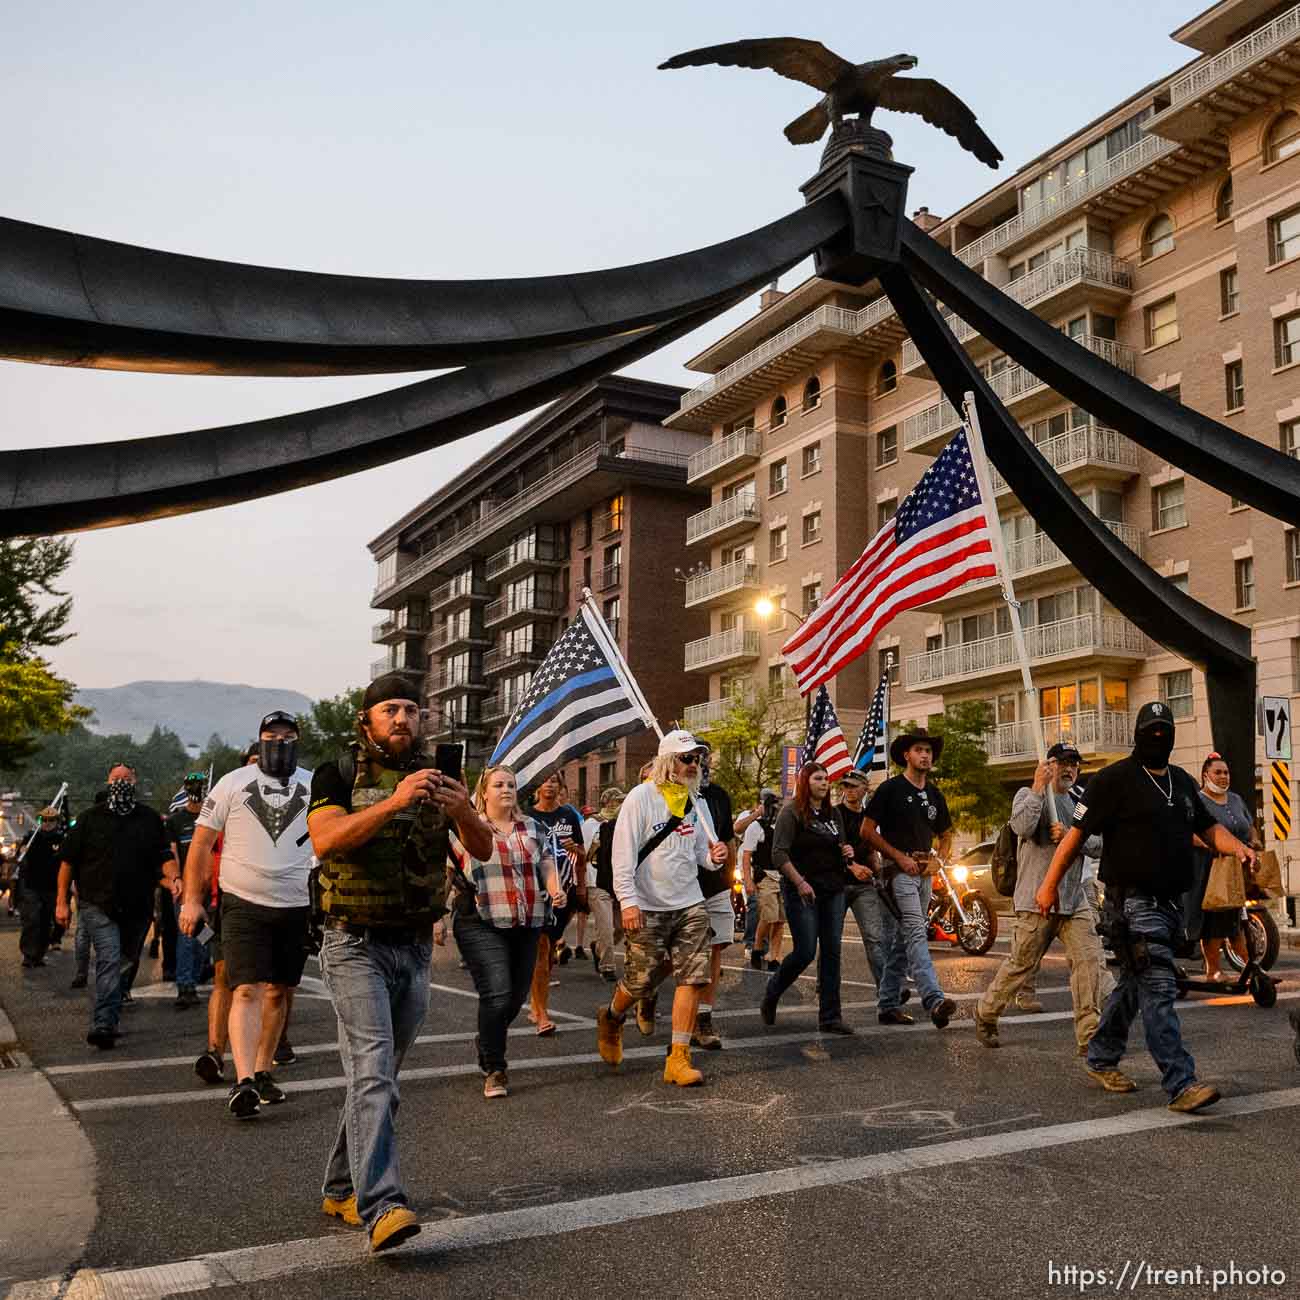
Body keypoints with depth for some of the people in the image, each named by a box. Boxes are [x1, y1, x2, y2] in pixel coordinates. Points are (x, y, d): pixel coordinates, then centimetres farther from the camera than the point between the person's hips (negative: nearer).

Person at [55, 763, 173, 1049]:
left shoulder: (150, 819, 11)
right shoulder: (90, 819, 6)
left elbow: (164, 856, 8)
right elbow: (68, 861, 7)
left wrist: (173, 878, -13)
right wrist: (62, 902, 2)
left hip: (137, 908, 4)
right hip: (97, 905, -3)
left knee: (128, 963, 13)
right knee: (109, 959, -18)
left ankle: (106, 1019, 32)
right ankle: (103, 1026, -21)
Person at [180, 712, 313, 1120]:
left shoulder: (314, 787, 9)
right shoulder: (233, 783, 3)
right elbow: (201, 842, 6)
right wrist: (191, 899, 1)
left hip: (296, 906, 3)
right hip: (243, 904, -3)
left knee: (277, 992, 10)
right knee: (247, 991, -13)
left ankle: (262, 1072, 24)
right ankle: (243, 1082, -18)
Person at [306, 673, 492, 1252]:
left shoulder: (434, 780, 10)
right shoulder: (338, 775, -3)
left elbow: (484, 850, 1)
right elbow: (325, 839, -21)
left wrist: (464, 812, -21)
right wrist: (394, 801, -31)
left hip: (415, 948, 5)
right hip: (356, 946, -5)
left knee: (379, 1075, 12)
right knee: (373, 1070, -16)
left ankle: (340, 1188, 27)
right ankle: (382, 1207, -19)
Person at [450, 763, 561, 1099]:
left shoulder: (533, 829, 15)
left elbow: (547, 864, 15)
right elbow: (445, 873, 1)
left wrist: (555, 889, -4)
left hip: (527, 926, 5)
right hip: (482, 926, -5)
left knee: (517, 996, 11)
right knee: (497, 995, -13)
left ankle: (487, 1041, 39)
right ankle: (494, 1071, 2)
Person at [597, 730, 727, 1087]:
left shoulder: (693, 802, 10)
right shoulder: (641, 797, -10)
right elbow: (623, 853, -13)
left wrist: (714, 856, -3)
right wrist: (628, 901, -20)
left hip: (690, 906, 5)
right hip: (647, 909, -5)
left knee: (693, 977, -5)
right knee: (641, 981, 4)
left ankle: (678, 1058, 2)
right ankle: (611, 1020, 37)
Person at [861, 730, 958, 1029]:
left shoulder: (935, 795, 15)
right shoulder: (890, 789, -5)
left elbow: (946, 835, 25)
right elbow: (867, 830, -7)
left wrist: (939, 859, 4)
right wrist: (899, 857, -13)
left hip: (924, 873, 7)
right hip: (898, 870, -7)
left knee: (900, 941, 10)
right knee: (915, 933, -19)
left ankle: (888, 1005, 17)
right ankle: (934, 1000, -30)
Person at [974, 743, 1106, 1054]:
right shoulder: (1028, 793, 1)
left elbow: (1098, 844, 6)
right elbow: (1022, 826, -20)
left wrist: (1071, 837, -12)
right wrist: (1038, 787, -18)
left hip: (1074, 900, 5)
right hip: (1036, 900, -5)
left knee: (1090, 961, -7)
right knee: (1021, 965, 3)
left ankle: (1088, 1035, -2)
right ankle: (985, 1015, 24)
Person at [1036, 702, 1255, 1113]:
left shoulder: (1182, 782, 17)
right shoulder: (1114, 779, -7)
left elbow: (1208, 828, 23)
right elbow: (1077, 833, -8)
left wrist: (1237, 848, 0)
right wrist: (1049, 885, -9)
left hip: (1168, 902, 8)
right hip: (1132, 899, -8)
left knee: (1134, 985, 17)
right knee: (1159, 989, -13)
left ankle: (1101, 1059, 31)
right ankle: (1181, 1085, -14)